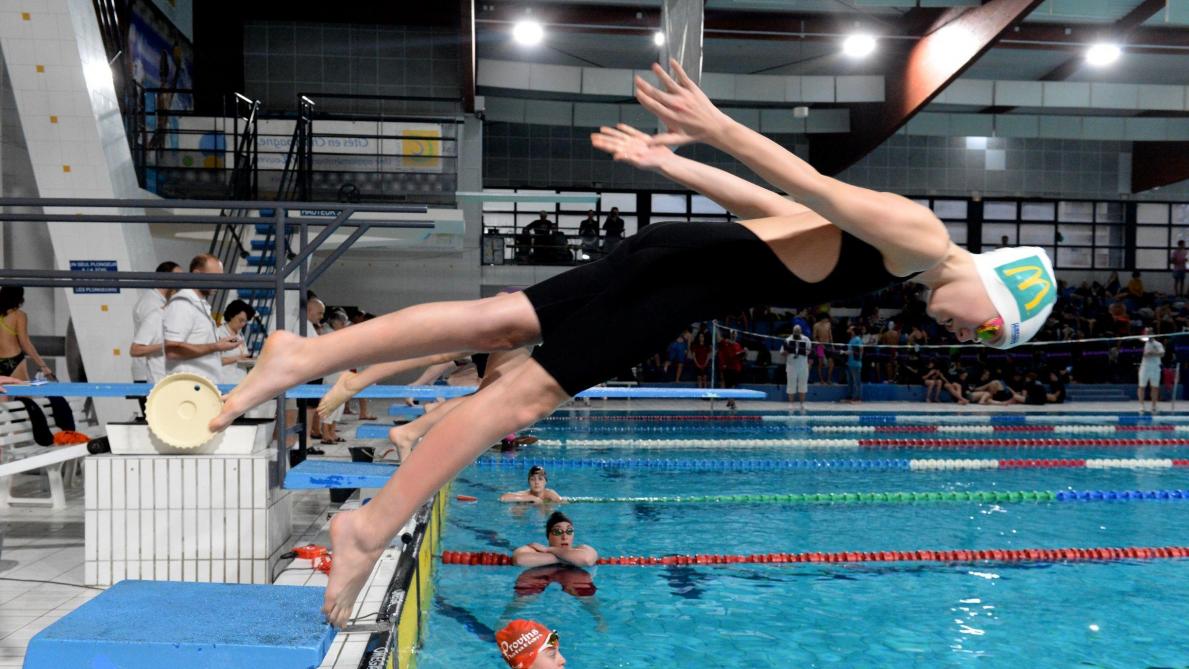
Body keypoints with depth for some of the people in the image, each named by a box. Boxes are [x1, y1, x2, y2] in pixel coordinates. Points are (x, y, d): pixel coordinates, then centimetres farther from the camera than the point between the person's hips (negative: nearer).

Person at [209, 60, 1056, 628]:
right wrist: (713, 126, -27)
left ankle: (307, 355, 1)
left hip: (693, 261, 9)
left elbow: (762, 201, 20)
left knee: (494, 322, 2)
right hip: (695, 272, -9)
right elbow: (813, 189, -20)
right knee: (528, 390, -11)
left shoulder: (886, 239, 23)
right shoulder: (920, 237, -7)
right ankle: (372, 528, -9)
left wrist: (666, 161, 20)